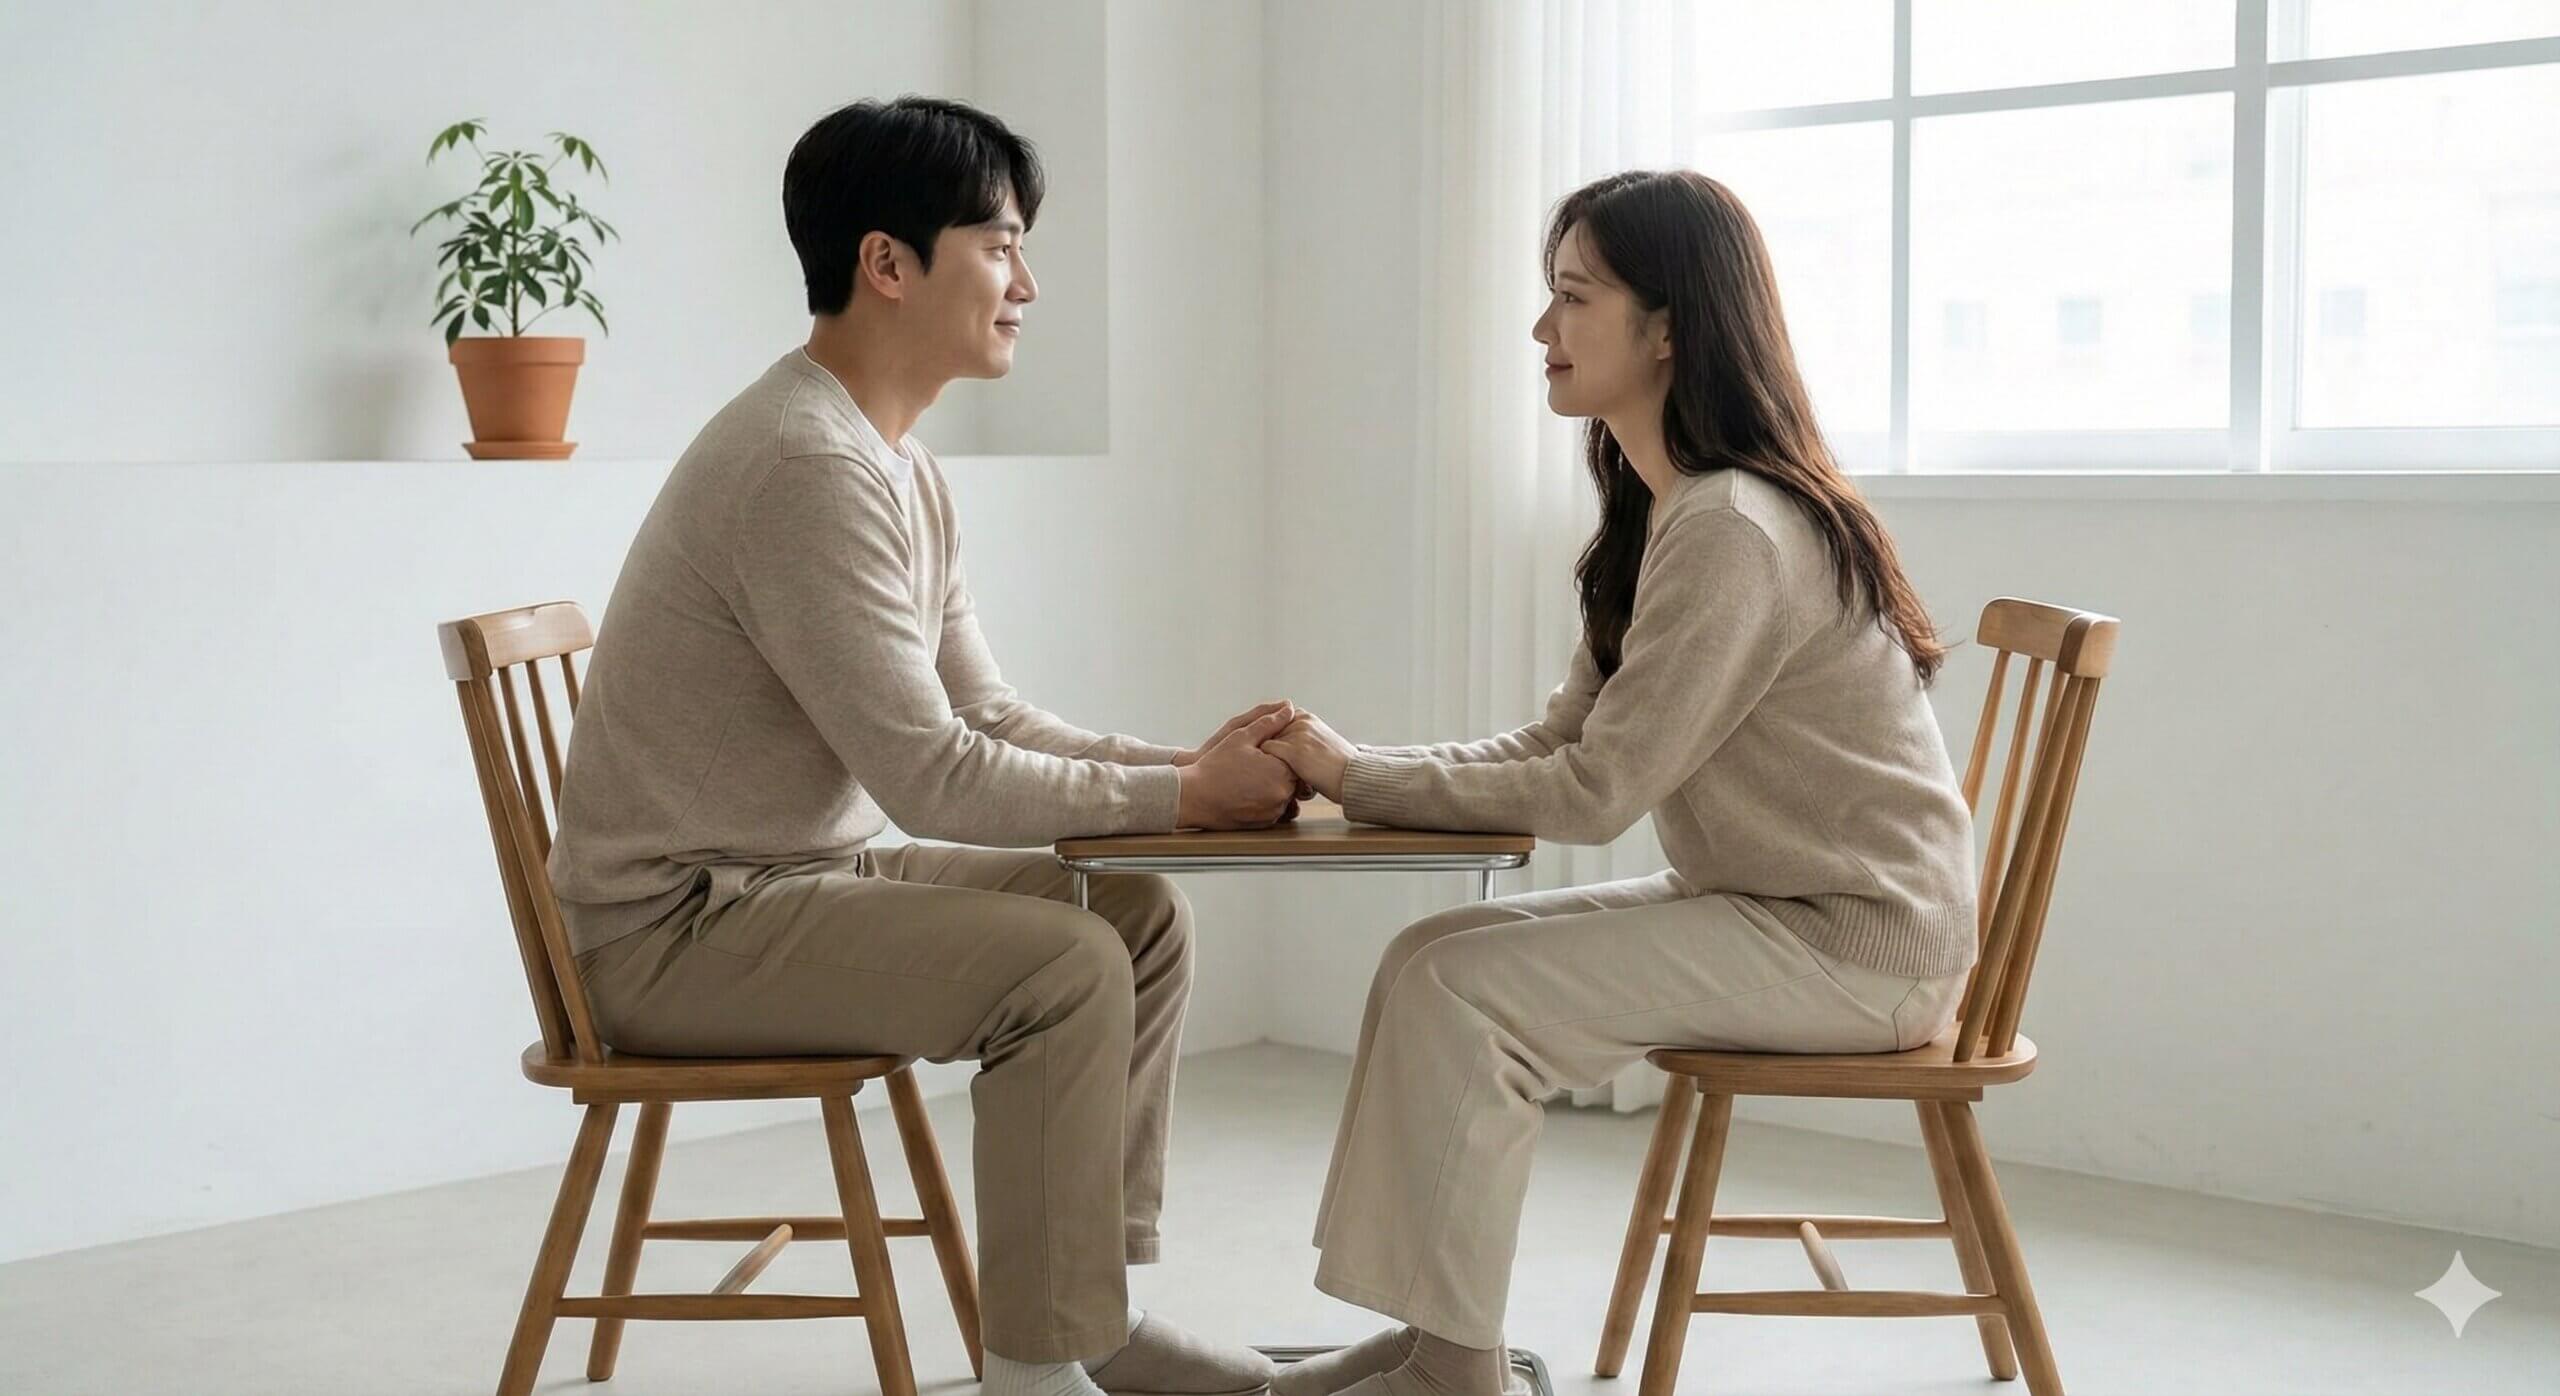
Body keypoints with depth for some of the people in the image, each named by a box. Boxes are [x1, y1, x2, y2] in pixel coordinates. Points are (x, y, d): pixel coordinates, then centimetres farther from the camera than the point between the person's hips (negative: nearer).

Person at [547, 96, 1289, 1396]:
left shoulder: (900, 465, 8)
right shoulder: (806, 463, -24)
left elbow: (988, 722, 9)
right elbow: (935, 778, -25)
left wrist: (1186, 763, -5)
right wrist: (1183, 797, -17)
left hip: (800, 870, 10)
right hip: (676, 924, -10)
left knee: (1140, 915, 6)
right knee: (1066, 970, -22)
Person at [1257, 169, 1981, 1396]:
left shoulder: (1731, 531, -22)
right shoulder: (1662, 511, 9)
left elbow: (1596, 792, -22)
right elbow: (1559, 743, 7)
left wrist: (1358, 777, -14)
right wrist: (1352, 768, -6)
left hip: (1857, 939, -9)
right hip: (1768, 905, 9)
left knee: (1456, 993, -16)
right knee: (1436, 960, 0)